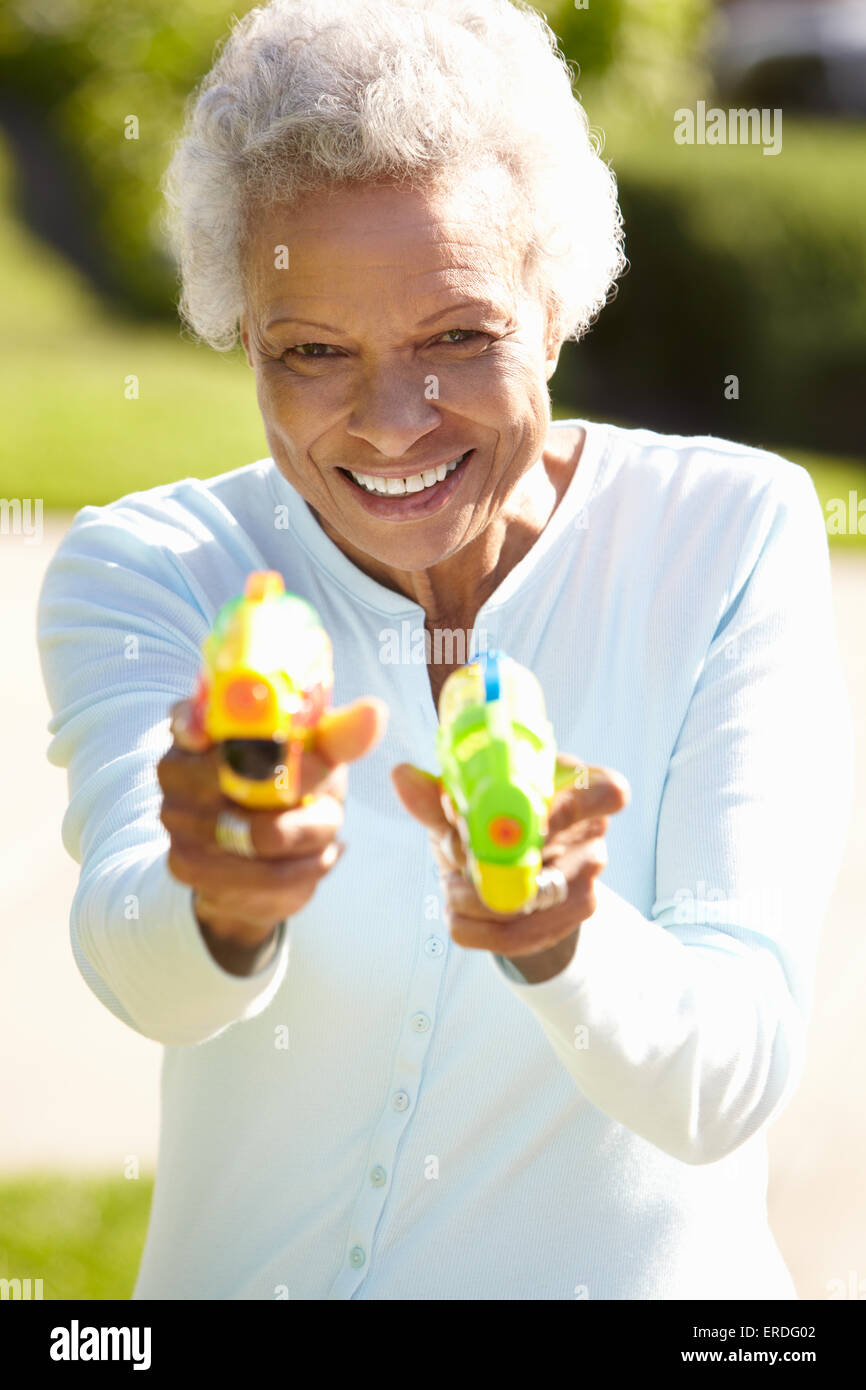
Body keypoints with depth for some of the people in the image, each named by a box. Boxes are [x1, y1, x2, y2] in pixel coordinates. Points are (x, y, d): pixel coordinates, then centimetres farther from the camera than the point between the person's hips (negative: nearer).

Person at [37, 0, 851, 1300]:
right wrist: (229, 910, -40)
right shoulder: (144, 572, -3)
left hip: (640, 1277, 0)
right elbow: (138, 967, -21)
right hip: (245, 1270, 1)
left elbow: (724, 1085, -14)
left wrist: (552, 934, -32)